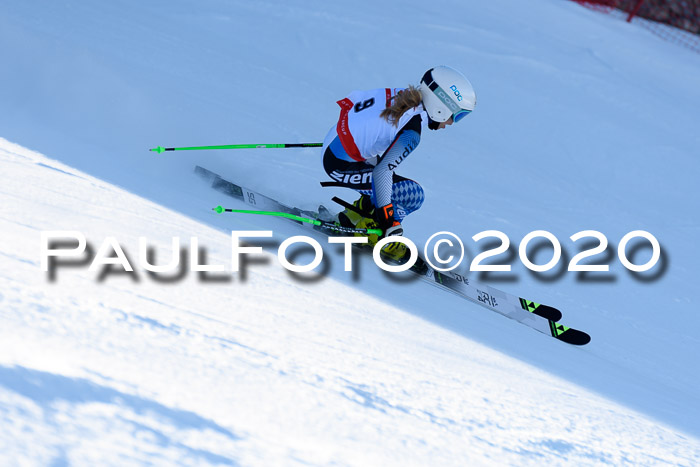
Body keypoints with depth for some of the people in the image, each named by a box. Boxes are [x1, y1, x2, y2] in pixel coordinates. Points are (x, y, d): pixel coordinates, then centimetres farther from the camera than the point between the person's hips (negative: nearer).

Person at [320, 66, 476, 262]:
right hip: (341, 166, -9)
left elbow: (353, 98, 12)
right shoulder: (411, 133, -23)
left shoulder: (403, 95, 0)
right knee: (413, 195, -12)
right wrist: (388, 220, -26)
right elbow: (381, 172, -30)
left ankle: (356, 215, 18)